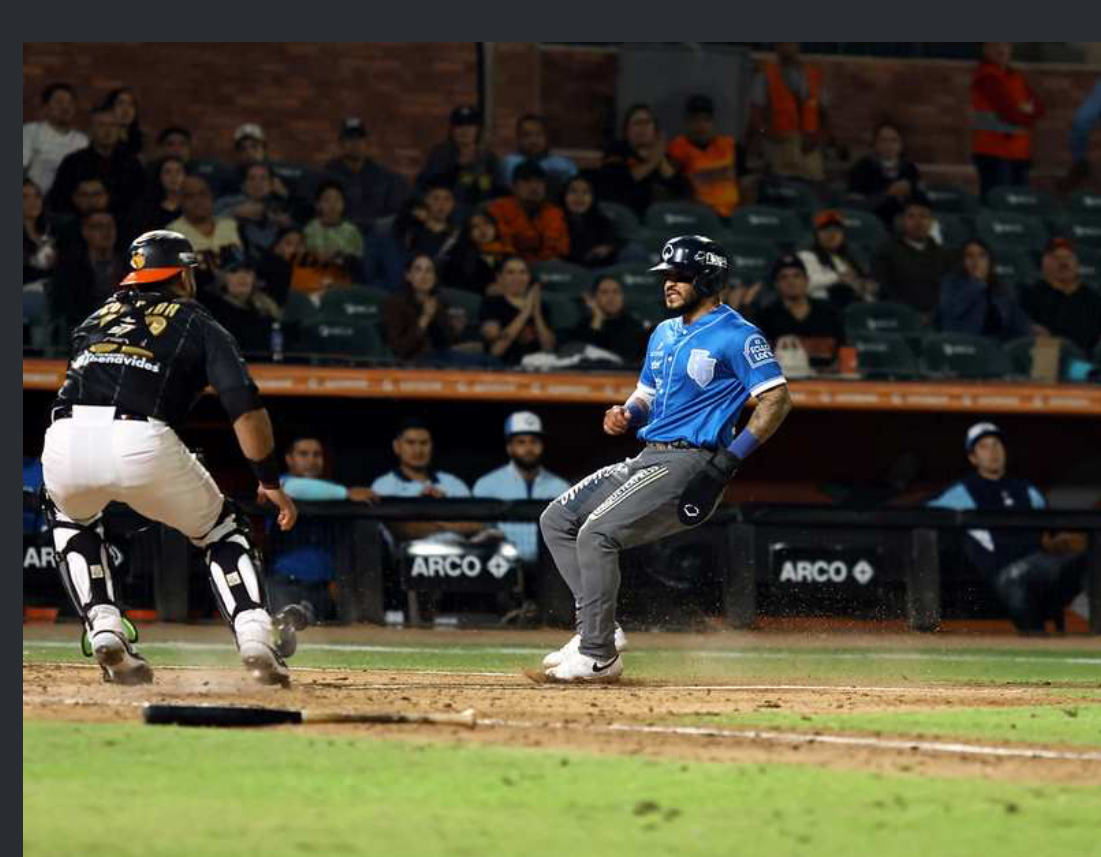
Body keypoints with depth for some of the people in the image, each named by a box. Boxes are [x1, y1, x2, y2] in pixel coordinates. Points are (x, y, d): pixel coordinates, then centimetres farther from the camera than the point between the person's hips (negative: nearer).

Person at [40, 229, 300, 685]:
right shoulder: (199, 325, 19)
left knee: (71, 515, 37)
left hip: (65, 442, 3)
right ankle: (255, 641, 1)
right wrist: (269, 481, 9)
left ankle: (104, 630, 18)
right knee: (223, 528, 22)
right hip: (144, 443, -3)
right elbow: (245, 406, 5)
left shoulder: (96, 318, 32)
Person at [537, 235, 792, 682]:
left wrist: (732, 458, -21)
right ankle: (595, 627, 4)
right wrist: (627, 414, 3)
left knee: (596, 533, -22)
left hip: (691, 464, -10)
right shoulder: (664, 334, 19)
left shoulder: (738, 336, -8)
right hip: (649, 459, 10)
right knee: (557, 519, 6)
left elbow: (777, 399, -15)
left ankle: (599, 655, -17)